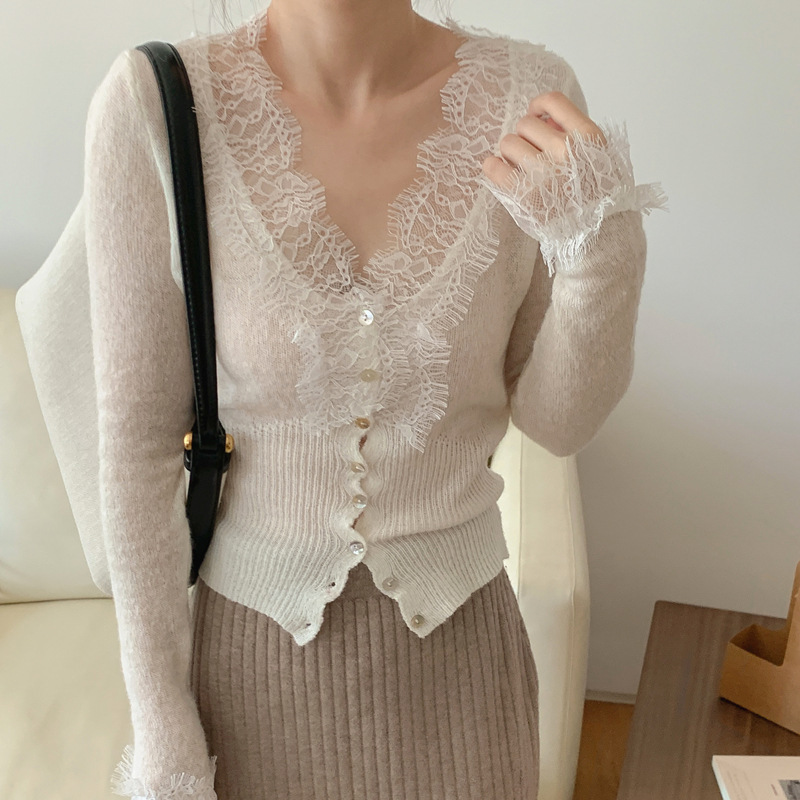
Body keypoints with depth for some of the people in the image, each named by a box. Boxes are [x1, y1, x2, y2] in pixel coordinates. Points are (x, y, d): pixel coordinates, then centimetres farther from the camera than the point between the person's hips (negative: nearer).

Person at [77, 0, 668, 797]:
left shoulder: (528, 96, -13)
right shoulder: (151, 104, -17)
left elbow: (557, 420, -6)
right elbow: (136, 439, -11)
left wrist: (602, 250, -24)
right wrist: (161, 736, -7)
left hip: (456, 641, 2)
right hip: (253, 642, -1)